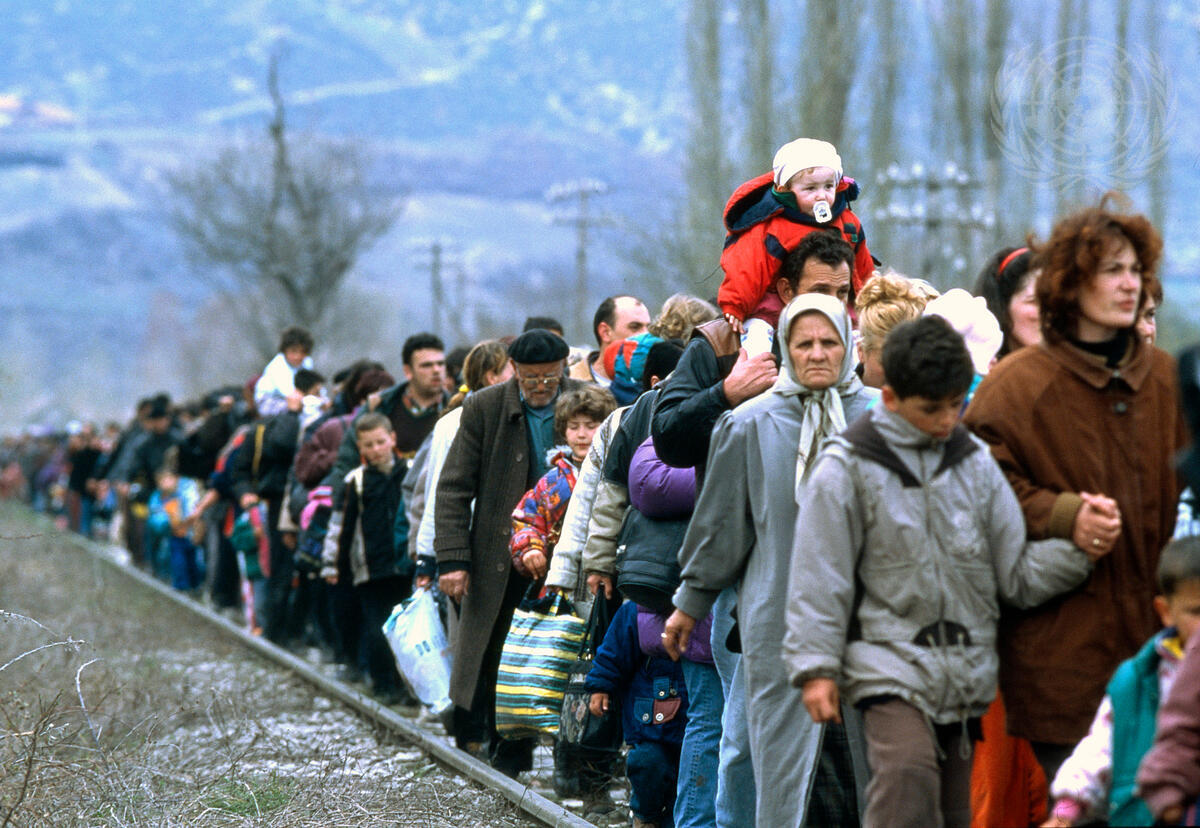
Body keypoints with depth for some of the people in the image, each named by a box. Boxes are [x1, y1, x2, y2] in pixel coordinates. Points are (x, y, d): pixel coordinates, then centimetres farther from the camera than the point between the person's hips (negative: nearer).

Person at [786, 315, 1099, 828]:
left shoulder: (975, 464, 9)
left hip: (966, 671, 5)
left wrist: (1079, 550, -10)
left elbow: (1017, 573, 7)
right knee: (909, 772, -29)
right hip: (889, 664, -5)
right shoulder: (848, 469, -3)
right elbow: (819, 579, -1)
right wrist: (816, 667, -6)